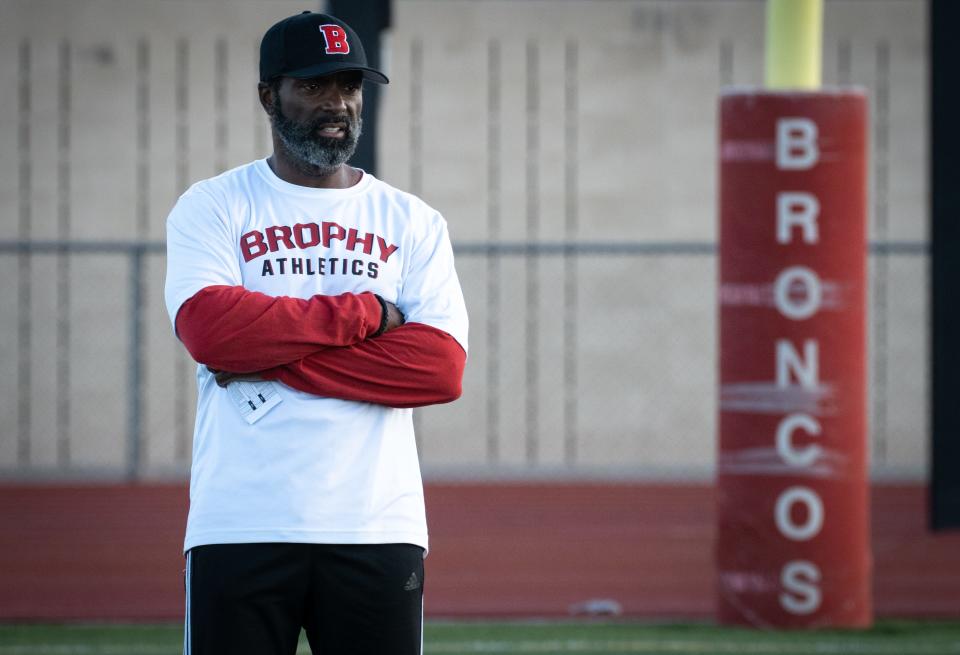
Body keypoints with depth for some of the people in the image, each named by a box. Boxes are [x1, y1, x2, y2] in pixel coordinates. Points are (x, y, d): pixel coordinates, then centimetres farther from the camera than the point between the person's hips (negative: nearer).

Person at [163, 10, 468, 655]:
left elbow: (441, 367, -4)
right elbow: (209, 327, -13)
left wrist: (275, 359, -9)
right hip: (240, 527, -2)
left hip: (378, 529, 2)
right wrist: (368, 313, -8)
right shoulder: (212, 208, 7)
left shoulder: (413, 222, 11)